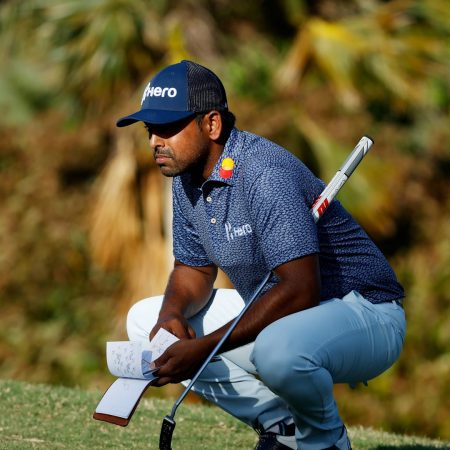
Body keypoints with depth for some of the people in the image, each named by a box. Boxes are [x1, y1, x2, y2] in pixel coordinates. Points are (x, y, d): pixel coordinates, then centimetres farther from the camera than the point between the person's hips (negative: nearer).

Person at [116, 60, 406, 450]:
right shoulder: (187, 179, 2)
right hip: (274, 314, 9)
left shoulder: (264, 172, -26)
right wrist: (172, 313, -11)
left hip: (365, 315, -9)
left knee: (279, 348, -41)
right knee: (145, 322, 4)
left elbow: (300, 290, -33)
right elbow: (194, 268, 13)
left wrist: (204, 348, -34)